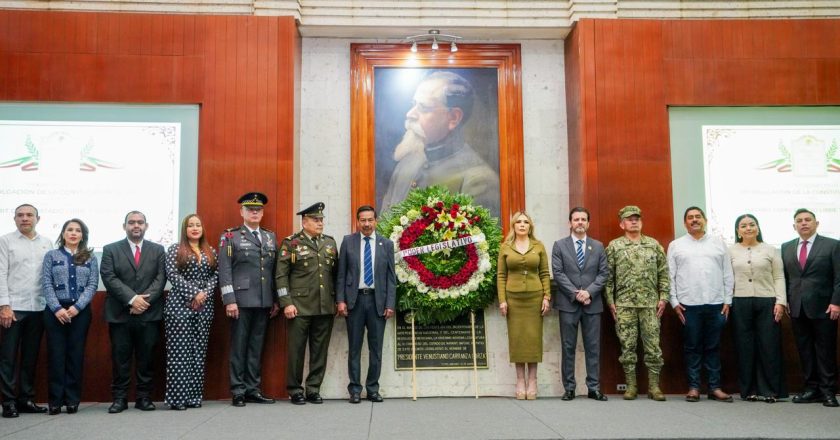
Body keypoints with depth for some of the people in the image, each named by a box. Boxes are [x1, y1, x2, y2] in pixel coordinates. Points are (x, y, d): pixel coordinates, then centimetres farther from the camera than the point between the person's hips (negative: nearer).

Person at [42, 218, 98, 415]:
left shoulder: (90, 258, 8)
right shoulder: (51, 256, 7)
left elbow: (93, 285, 1)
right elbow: (47, 284, 0)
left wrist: (77, 306, -12)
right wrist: (57, 308, -12)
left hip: (81, 311, 0)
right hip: (55, 310, 0)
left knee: (76, 354, 2)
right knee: (56, 354, 0)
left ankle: (73, 399, 9)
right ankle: (55, 400, 6)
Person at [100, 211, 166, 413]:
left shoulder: (158, 250, 10)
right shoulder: (110, 250, 7)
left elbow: (160, 279, 1)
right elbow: (109, 278, -5)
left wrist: (145, 300, -13)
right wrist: (132, 299, -15)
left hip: (149, 314, 1)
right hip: (120, 314, -1)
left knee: (146, 358, 5)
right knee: (120, 358, 4)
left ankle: (144, 397, 13)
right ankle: (119, 398, 12)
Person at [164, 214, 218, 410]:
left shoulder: (211, 252, 15)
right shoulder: (175, 250, 4)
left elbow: (215, 276, 8)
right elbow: (173, 275, -7)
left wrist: (204, 293, -9)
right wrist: (193, 293, -14)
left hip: (204, 307, 4)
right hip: (180, 305, -4)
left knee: (199, 352, 4)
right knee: (179, 352, -5)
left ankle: (194, 396, 9)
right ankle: (177, 397, 1)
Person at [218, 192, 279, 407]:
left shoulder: (271, 237, 15)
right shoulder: (230, 237, 2)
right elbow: (224, 271, -5)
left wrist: (276, 300, 11)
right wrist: (229, 301, -12)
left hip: (264, 302, 4)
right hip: (241, 301, -4)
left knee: (256, 347, 9)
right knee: (239, 347, 2)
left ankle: (253, 389, 16)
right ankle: (238, 391, 9)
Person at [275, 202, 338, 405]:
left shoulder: (330, 242, 12)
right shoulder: (291, 243, 0)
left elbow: (336, 273, 15)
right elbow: (281, 275, -3)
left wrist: (338, 300, 10)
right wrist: (286, 303, -10)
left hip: (326, 307, 4)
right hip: (299, 307, -4)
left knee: (320, 350, 7)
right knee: (296, 350, 3)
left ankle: (313, 389, 17)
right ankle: (295, 390, 15)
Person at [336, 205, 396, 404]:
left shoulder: (386, 244, 6)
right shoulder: (348, 242, 5)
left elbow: (391, 277, 5)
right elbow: (341, 274, 4)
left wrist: (390, 304, -3)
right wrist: (340, 300, -4)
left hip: (378, 300, 1)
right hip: (354, 300, -1)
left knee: (376, 348, 5)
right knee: (354, 348, 5)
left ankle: (373, 389, 16)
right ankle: (355, 389, 13)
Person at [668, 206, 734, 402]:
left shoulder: (718, 243, 10)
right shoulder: (676, 245, 7)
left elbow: (728, 274, 8)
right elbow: (670, 276, 3)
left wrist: (728, 300, 2)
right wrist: (674, 302, -3)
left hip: (716, 304, 1)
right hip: (688, 305, -1)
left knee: (713, 347, 6)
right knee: (692, 347, 4)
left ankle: (715, 388, 13)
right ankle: (694, 387, 10)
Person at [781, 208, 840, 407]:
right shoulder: (786, 248, 12)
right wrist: (785, 301, 4)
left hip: (823, 308, -3)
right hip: (797, 308, 4)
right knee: (805, 351, 6)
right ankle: (811, 388, 13)